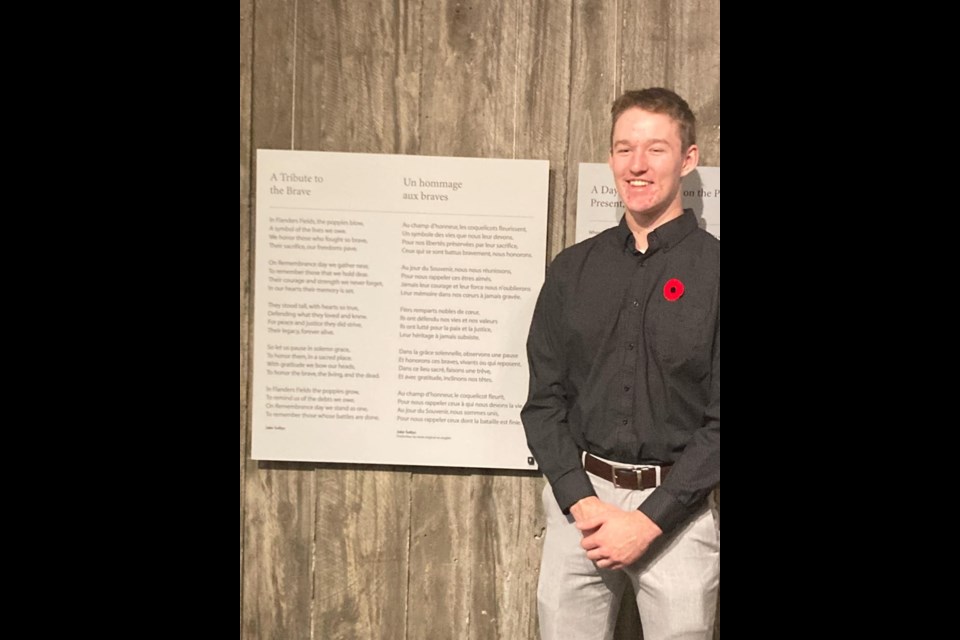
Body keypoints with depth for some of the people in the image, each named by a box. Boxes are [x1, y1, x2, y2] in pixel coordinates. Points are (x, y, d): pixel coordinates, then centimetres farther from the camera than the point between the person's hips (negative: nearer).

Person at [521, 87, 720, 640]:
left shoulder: (710, 269, -5)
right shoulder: (573, 269, 5)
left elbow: (719, 420, -8)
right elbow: (544, 400, 5)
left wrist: (650, 521, -12)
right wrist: (581, 502, -8)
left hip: (677, 509, -2)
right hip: (579, 497, 3)